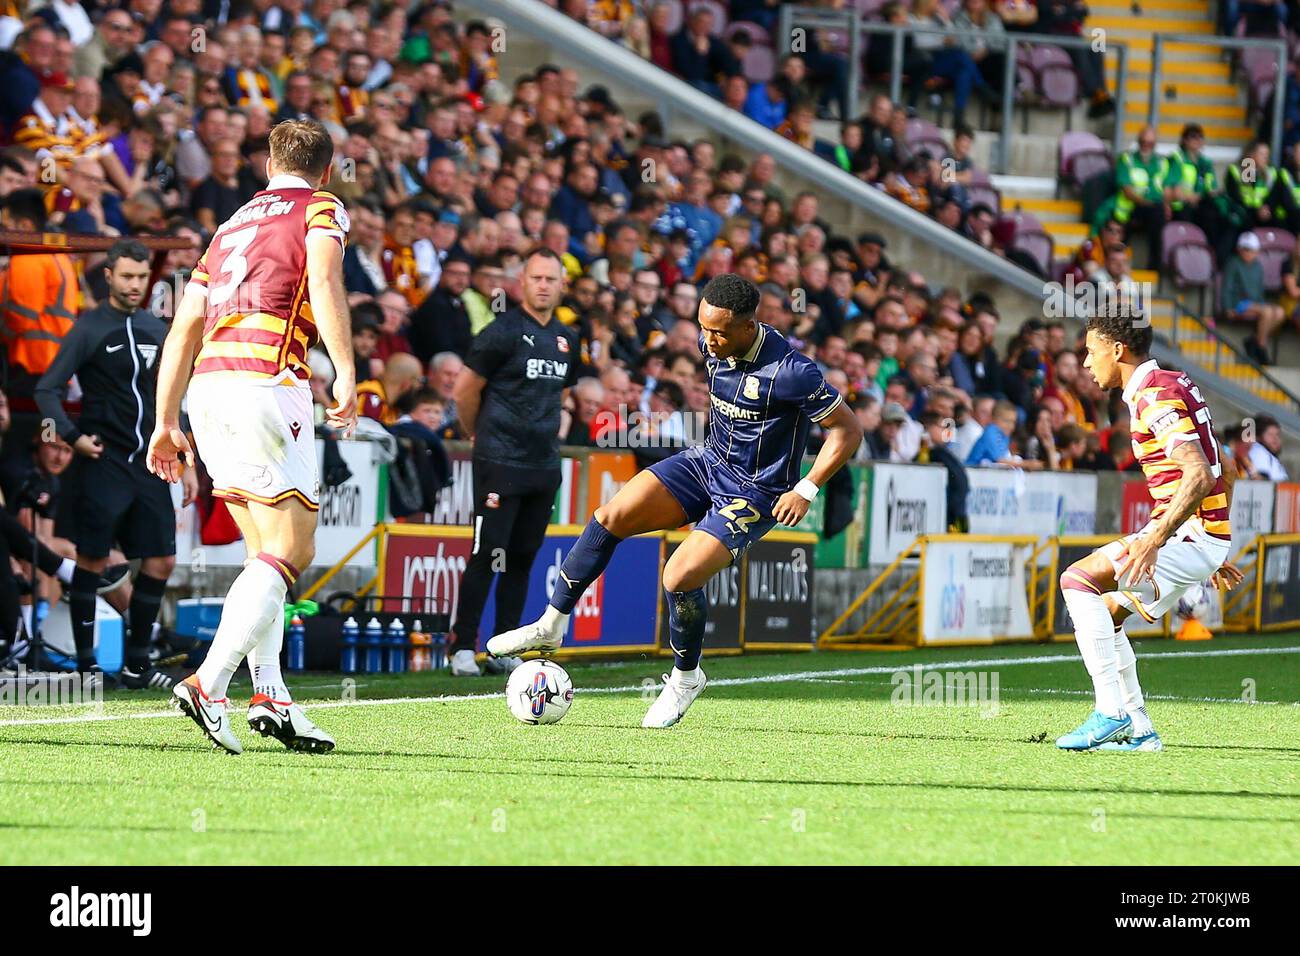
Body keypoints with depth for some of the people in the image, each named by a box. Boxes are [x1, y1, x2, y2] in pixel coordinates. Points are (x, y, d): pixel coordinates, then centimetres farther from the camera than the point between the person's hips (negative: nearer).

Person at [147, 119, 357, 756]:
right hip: (265, 378, -7)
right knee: (290, 549, -8)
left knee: (265, 549, 13)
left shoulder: (234, 223, 27)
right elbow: (324, 284, -12)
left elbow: (184, 327, 23)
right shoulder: (321, 210, 8)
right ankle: (207, 685, -21)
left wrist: (166, 422, 23)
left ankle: (270, 697, 4)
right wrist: (345, 374, -18)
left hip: (207, 384, 7)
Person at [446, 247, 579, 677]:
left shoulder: (566, 340, 13)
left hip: (544, 464, 7)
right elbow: (465, 389, -5)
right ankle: (462, 647, -6)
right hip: (500, 464, -7)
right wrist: (478, 435, 8)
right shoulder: (503, 332, -9)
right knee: (487, 554, -9)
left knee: (523, 557, 8)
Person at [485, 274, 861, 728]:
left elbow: (848, 431, -17)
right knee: (611, 517, -9)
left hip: (753, 495, -7)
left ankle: (685, 678, 7)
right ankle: (552, 626, 3)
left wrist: (805, 490, -19)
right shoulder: (714, 344, -5)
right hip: (707, 461, 7)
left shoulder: (792, 371, -27)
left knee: (679, 578, -20)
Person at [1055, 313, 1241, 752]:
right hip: (1200, 536, 10)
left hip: (1189, 532, -10)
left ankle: (1111, 711, -23)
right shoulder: (1169, 385, 17)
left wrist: (1155, 540, -32)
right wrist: (1215, 555, 29)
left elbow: (1199, 477, -26)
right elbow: (1222, 473, 24)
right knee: (1104, 613, 18)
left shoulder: (1157, 396, -15)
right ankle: (1136, 730, 18)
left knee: (1079, 579, -20)